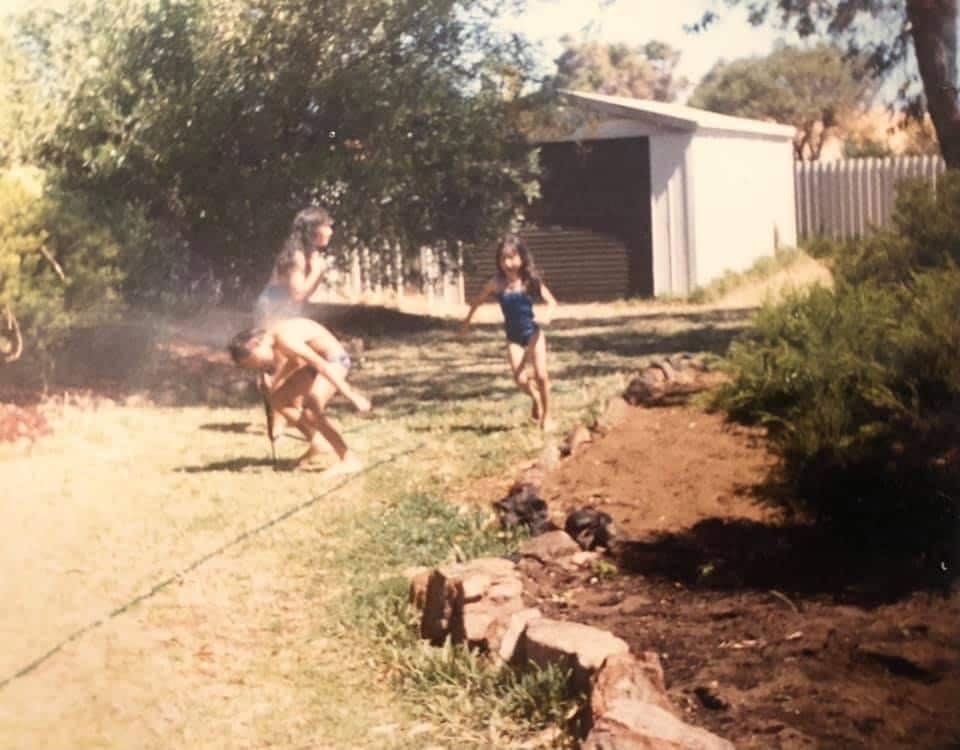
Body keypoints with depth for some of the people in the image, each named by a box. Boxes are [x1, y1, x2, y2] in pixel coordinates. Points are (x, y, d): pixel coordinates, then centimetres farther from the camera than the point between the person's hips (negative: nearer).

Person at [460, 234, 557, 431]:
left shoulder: (530, 280, -12)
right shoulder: (497, 283, -9)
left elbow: (551, 301, -9)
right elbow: (478, 301, 7)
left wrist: (547, 314, -31)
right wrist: (467, 321, 16)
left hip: (533, 332, -1)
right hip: (513, 337, 1)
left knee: (541, 375, -10)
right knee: (521, 380, -9)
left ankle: (546, 415, 10)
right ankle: (536, 399, 25)